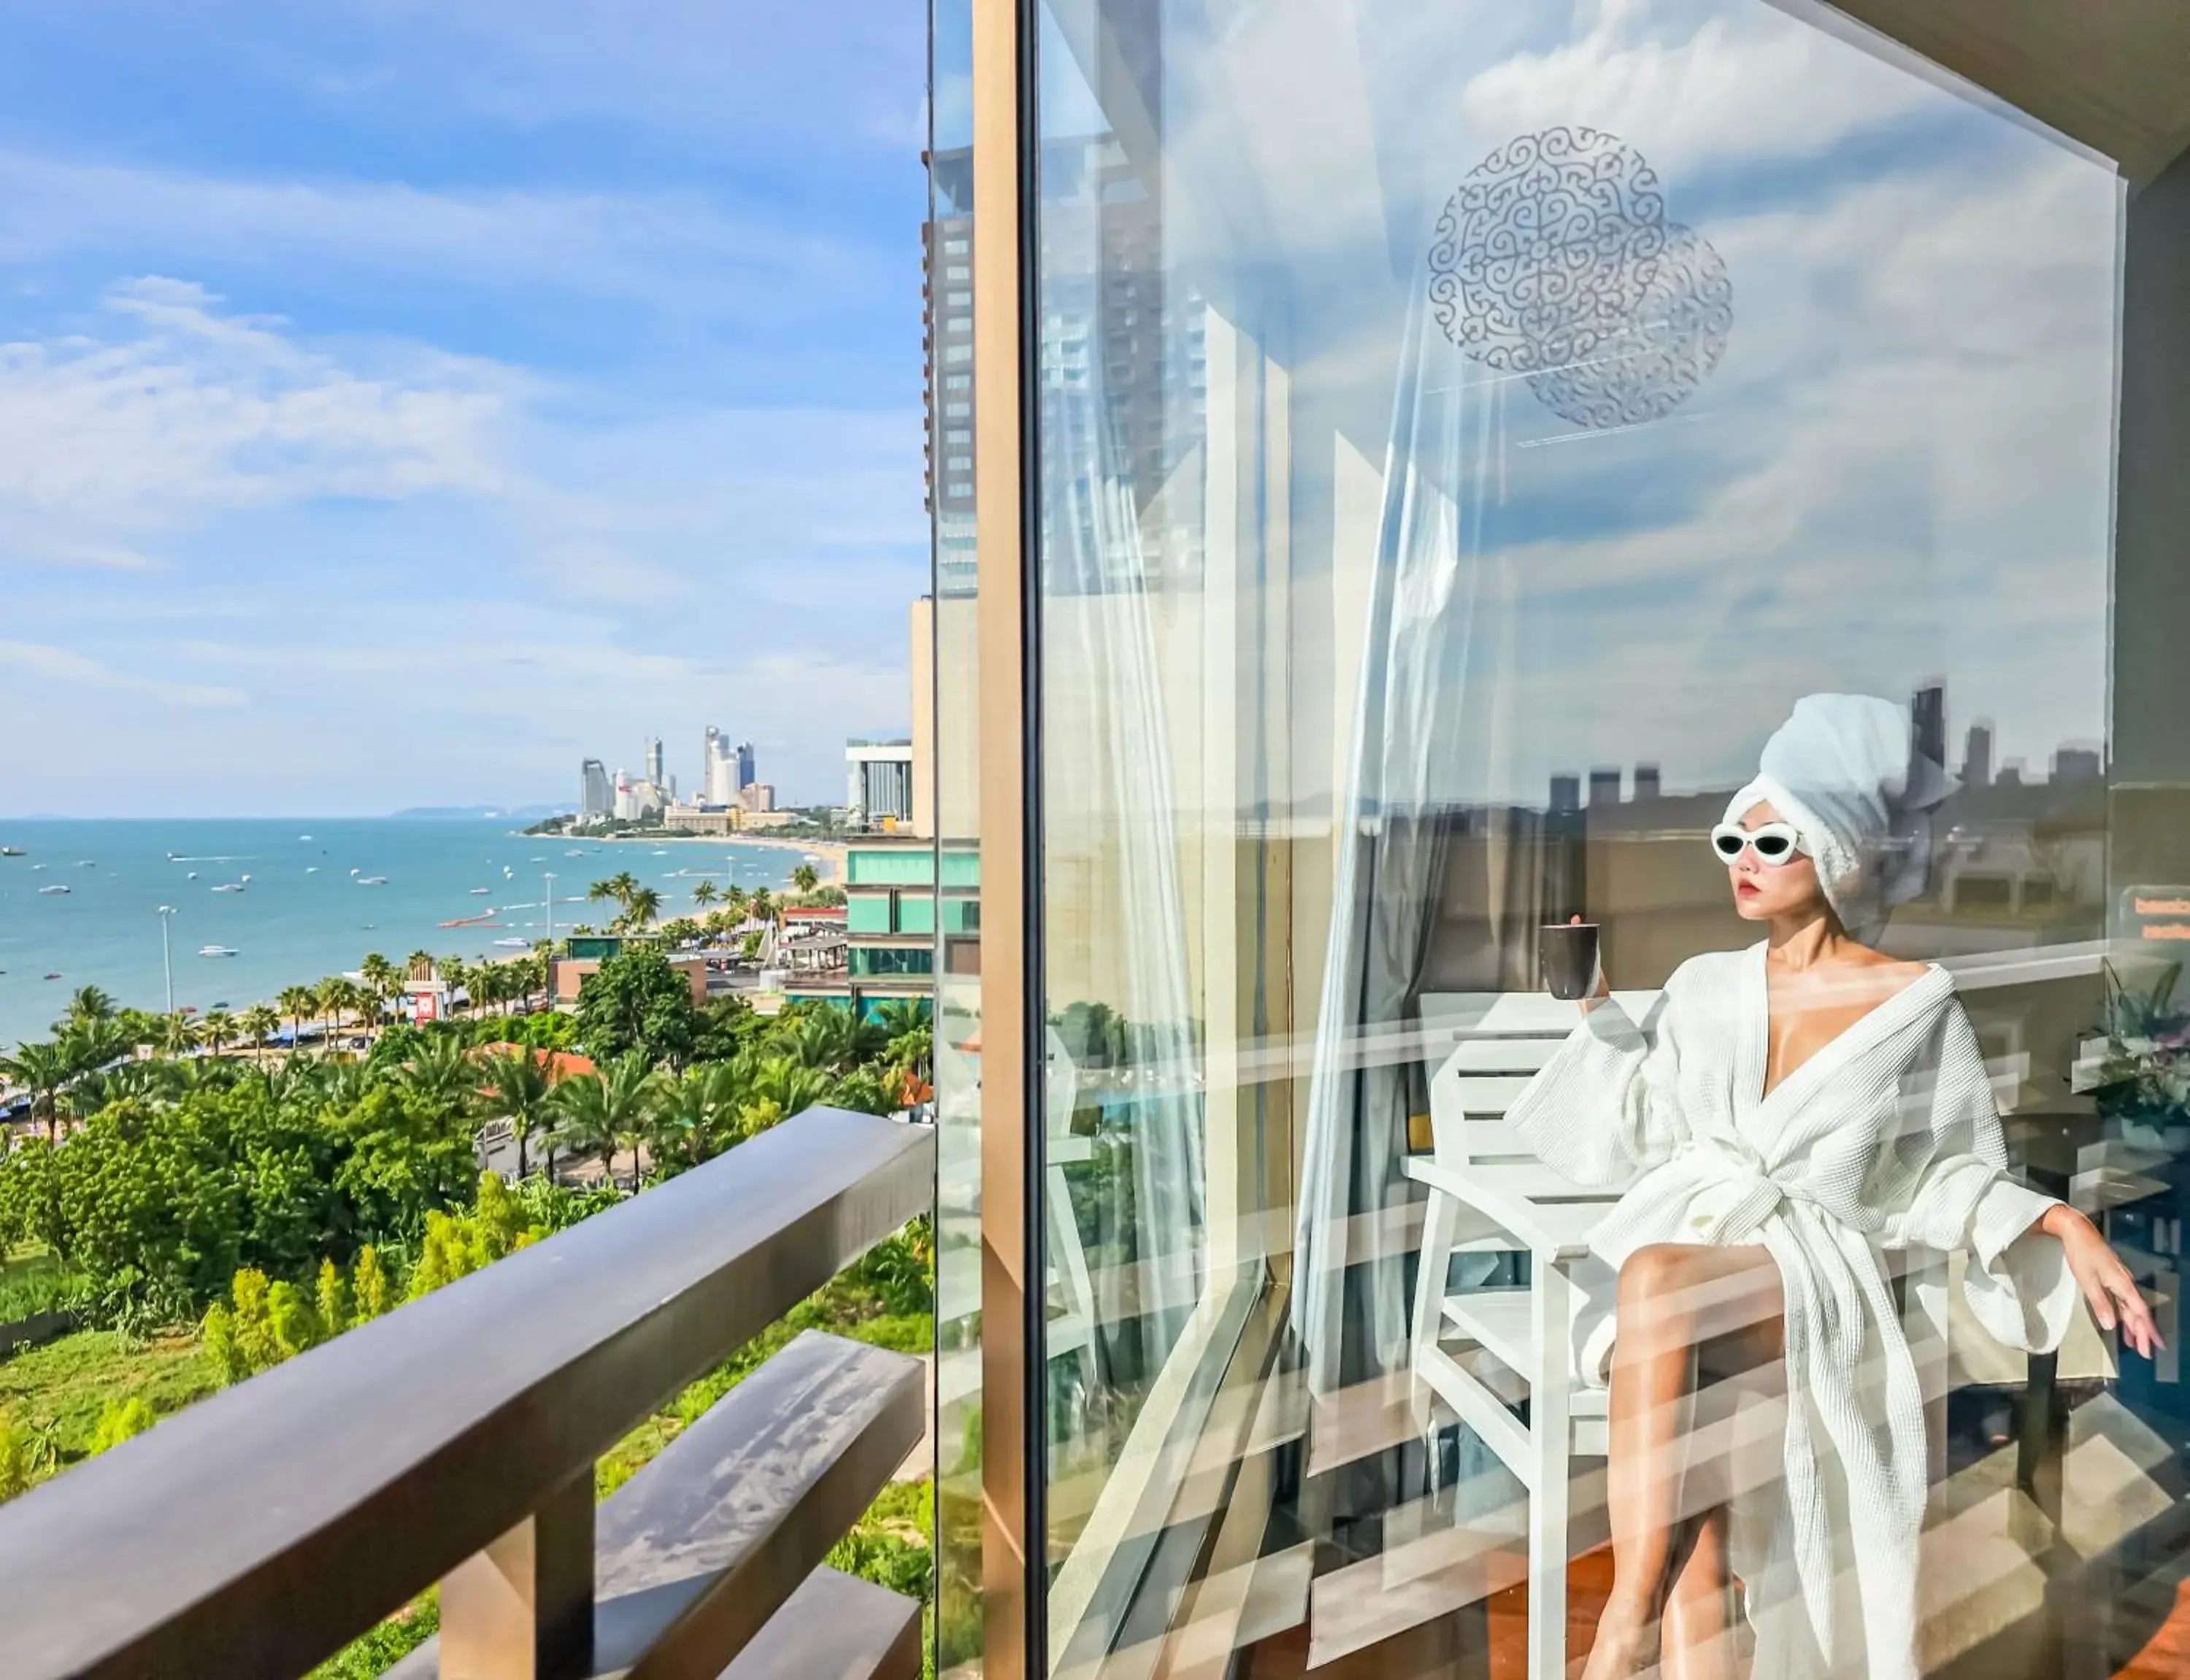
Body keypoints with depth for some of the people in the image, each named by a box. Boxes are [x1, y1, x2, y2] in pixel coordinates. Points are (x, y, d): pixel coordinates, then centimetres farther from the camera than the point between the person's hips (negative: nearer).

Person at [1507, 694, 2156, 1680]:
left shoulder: (1917, 1002, 4)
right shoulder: (1703, 986, 13)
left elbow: (1939, 1172, 8)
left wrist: (2061, 1225, -10)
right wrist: (1594, 1006, 12)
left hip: (1810, 1266, -3)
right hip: (1672, 1244, 4)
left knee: (1658, 1279, -39)